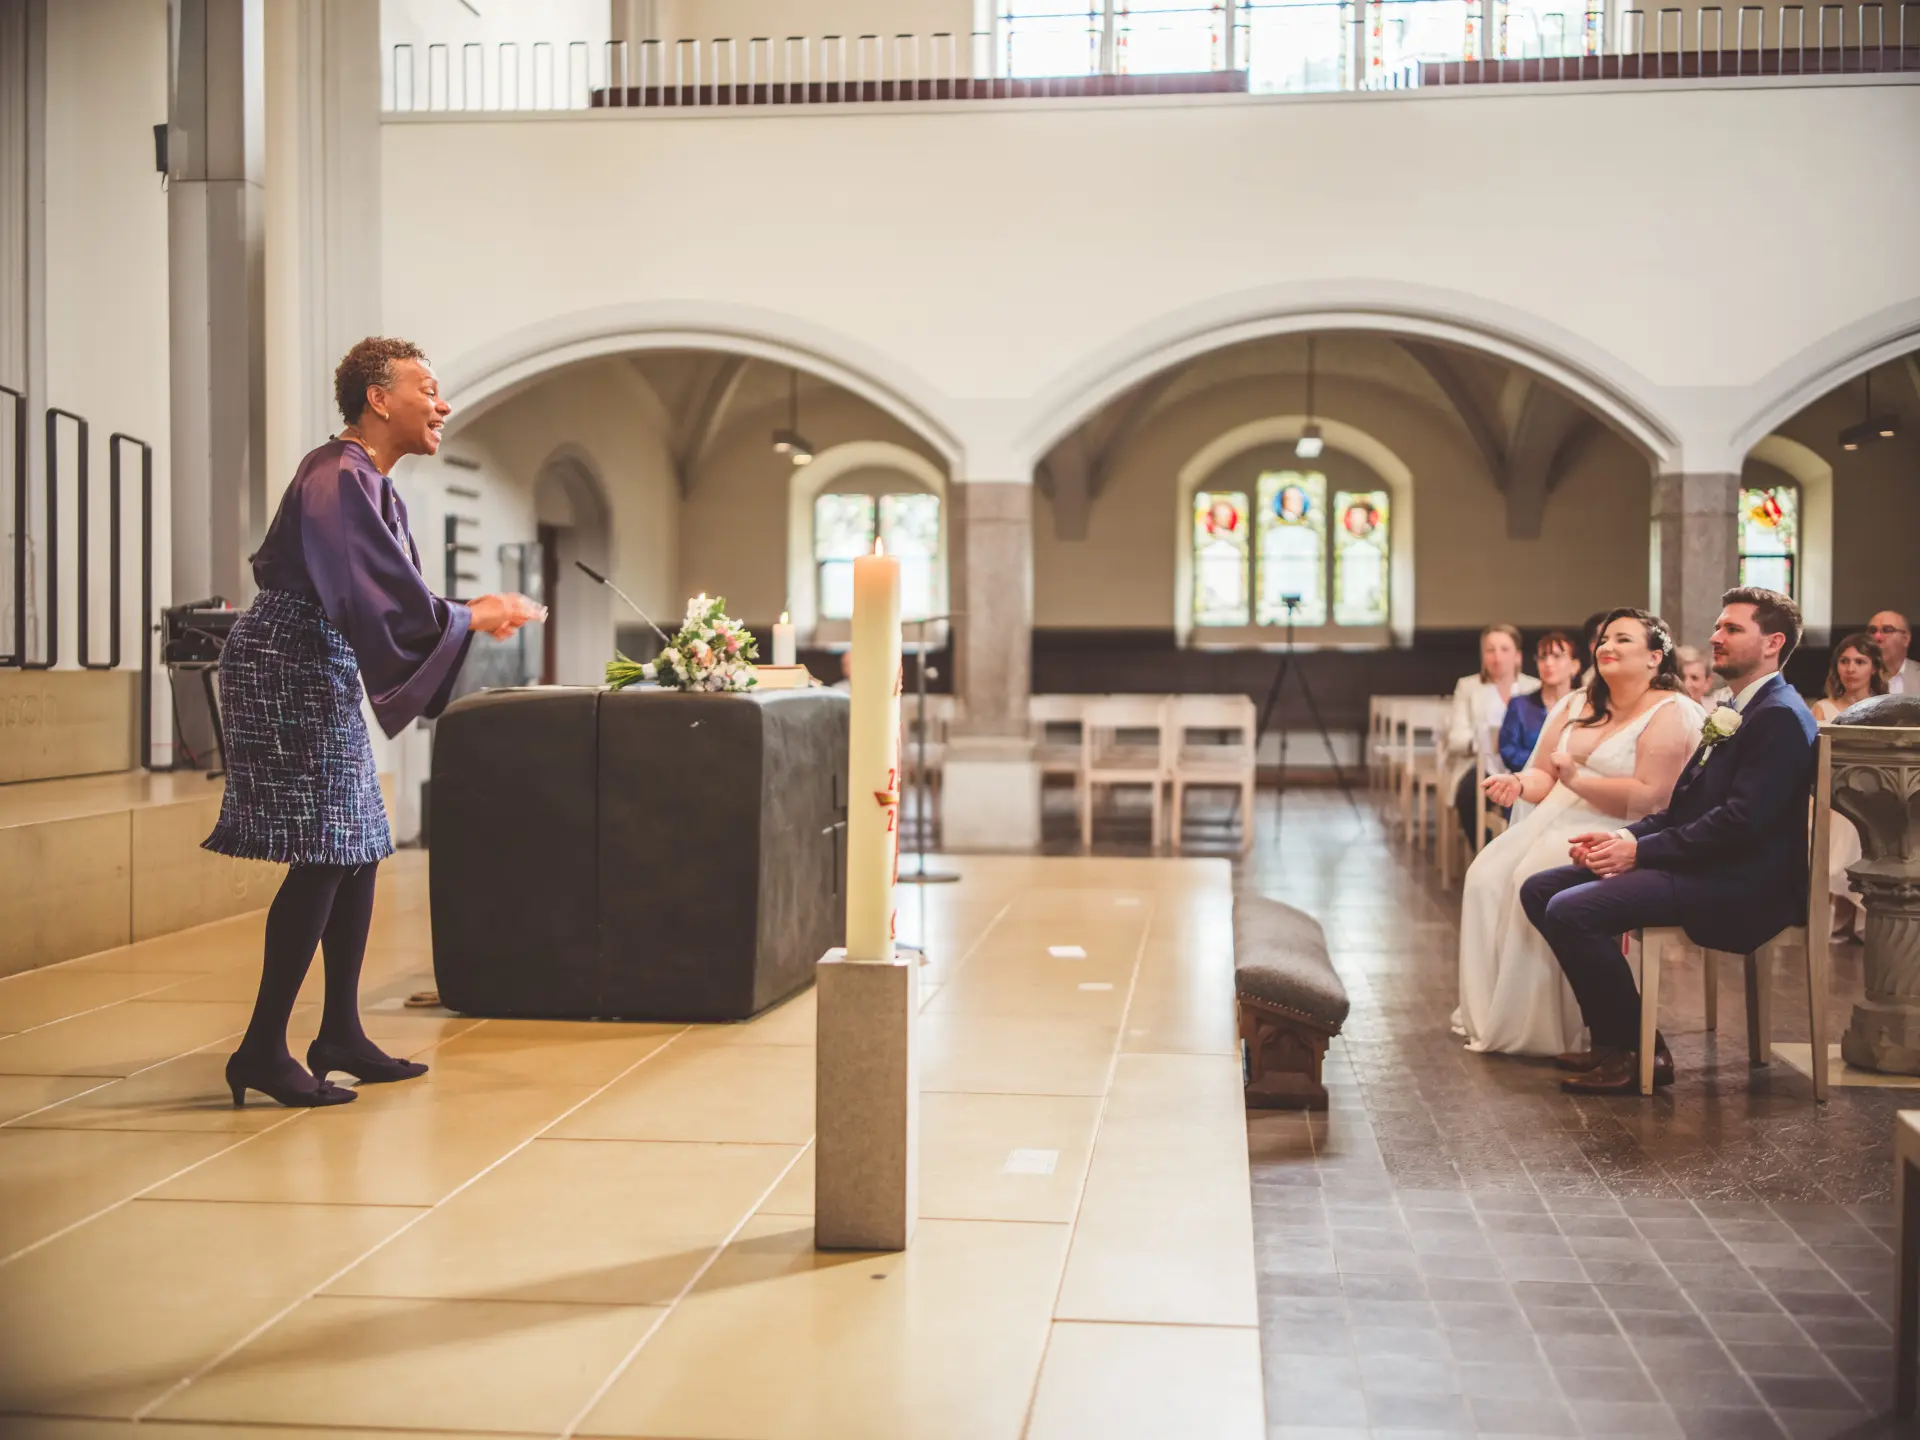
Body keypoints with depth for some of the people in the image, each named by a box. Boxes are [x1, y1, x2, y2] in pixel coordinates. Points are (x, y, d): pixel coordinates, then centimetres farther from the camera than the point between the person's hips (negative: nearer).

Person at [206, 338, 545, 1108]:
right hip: (289, 674, -10)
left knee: (357, 852, 10)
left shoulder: (369, 482, 14)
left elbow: (390, 592, 17)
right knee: (322, 858, -10)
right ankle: (262, 1050, -2)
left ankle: (340, 1036, 18)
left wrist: (474, 611, 5)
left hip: (325, 675, 10)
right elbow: (384, 599, -25)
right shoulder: (340, 480, -17)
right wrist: (474, 618, -13)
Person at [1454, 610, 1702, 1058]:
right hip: (1557, 820, 8)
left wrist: (1577, 780, -23)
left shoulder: (1671, 714, -7)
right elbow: (1545, 775, 18)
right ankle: (1486, 1016, -14)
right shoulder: (1578, 705, 17)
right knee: (1486, 875, -18)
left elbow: (1650, 797, -18)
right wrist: (1519, 783, -5)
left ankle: (1530, 1031, -21)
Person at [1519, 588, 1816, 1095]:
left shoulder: (1780, 717, -13)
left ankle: (1640, 1053, -10)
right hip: (1700, 867, 11)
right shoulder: (1734, 714, 20)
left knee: (1572, 910, -25)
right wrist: (1625, 837, 0)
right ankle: (1613, 1036, 7)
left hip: (1743, 886, -11)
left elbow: (1741, 821, -22)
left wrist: (1640, 850, -18)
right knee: (1539, 890, 3)